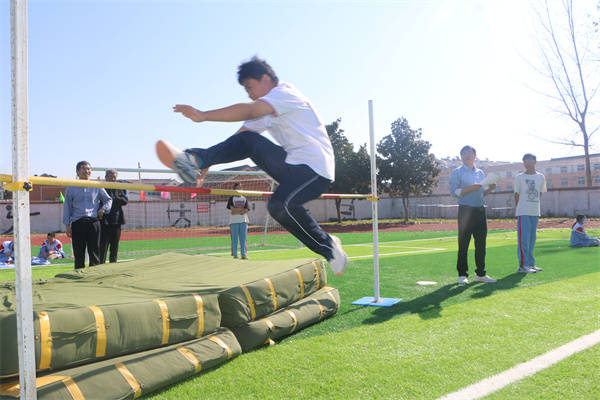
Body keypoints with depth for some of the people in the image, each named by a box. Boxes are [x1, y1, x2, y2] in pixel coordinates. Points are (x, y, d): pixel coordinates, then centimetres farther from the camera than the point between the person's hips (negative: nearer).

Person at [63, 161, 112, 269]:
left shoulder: (97, 187, 10)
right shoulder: (71, 188, 8)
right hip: (77, 222, 0)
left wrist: (103, 208, 1)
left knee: (94, 251, 1)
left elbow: (108, 200, 20)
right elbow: (67, 207, 10)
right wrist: (67, 225, 5)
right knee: (78, 253, 2)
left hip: (93, 221, 0)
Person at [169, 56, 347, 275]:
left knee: (279, 205, -29)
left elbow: (248, 110, -25)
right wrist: (206, 164, 7)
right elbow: (236, 141, 14)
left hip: (315, 168, -8)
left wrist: (203, 115, -31)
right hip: (291, 164, 8)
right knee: (248, 141, -6)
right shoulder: (264, 113, 19)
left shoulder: (286, 93, -8)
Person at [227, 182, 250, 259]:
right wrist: (242, 209, -8)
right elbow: (232, 209, -8)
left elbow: (246, 210, 1)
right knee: (234, 239, -2)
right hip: (234, 221, -2)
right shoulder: (231, 198, 6)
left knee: (243, 239, 0)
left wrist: (237, 211, -10)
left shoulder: (244, 199, 14)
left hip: (243, 221, 2)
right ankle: (235, 255, 1)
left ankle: (243, 254, 4)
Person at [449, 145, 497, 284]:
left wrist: (490, 189, 4)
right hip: (466, 210, -6)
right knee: (463, 243, -4)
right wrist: (470, 188, -19)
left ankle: (480, 274, 16)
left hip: (480, 210, 6)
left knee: (481, 242, 7)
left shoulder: (480, 173, 19)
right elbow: (454, 192, -9)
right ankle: (462, 274, 2)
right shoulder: (457, 172, 1)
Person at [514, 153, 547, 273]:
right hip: (523, 212, -5)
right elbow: (517, 195, 3)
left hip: (535, 212, 5)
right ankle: (522, 265, -6)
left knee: (532, 239, 10)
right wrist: (519, 208, 0)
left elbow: (540, 194, 17)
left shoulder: (541, 177, 11)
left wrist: (537, 207, 10)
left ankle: (530, 263, 17)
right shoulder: (519, 177, 0)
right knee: (524, 239, -7)